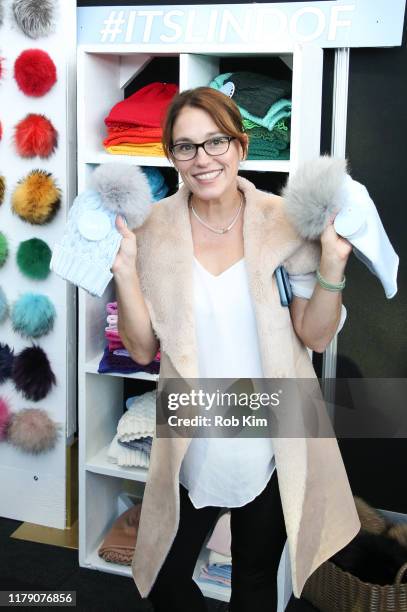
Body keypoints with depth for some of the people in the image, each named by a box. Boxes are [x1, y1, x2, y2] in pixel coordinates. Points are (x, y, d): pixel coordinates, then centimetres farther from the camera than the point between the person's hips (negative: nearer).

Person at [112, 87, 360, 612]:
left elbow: (316, 337, -6)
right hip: (193, 445, 1)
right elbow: (143, 349, -6)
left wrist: (333, 261, -19)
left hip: (273, 444, 0)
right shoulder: (154, 229, -7)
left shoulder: (284, 222, -9)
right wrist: (125, 270, -18)